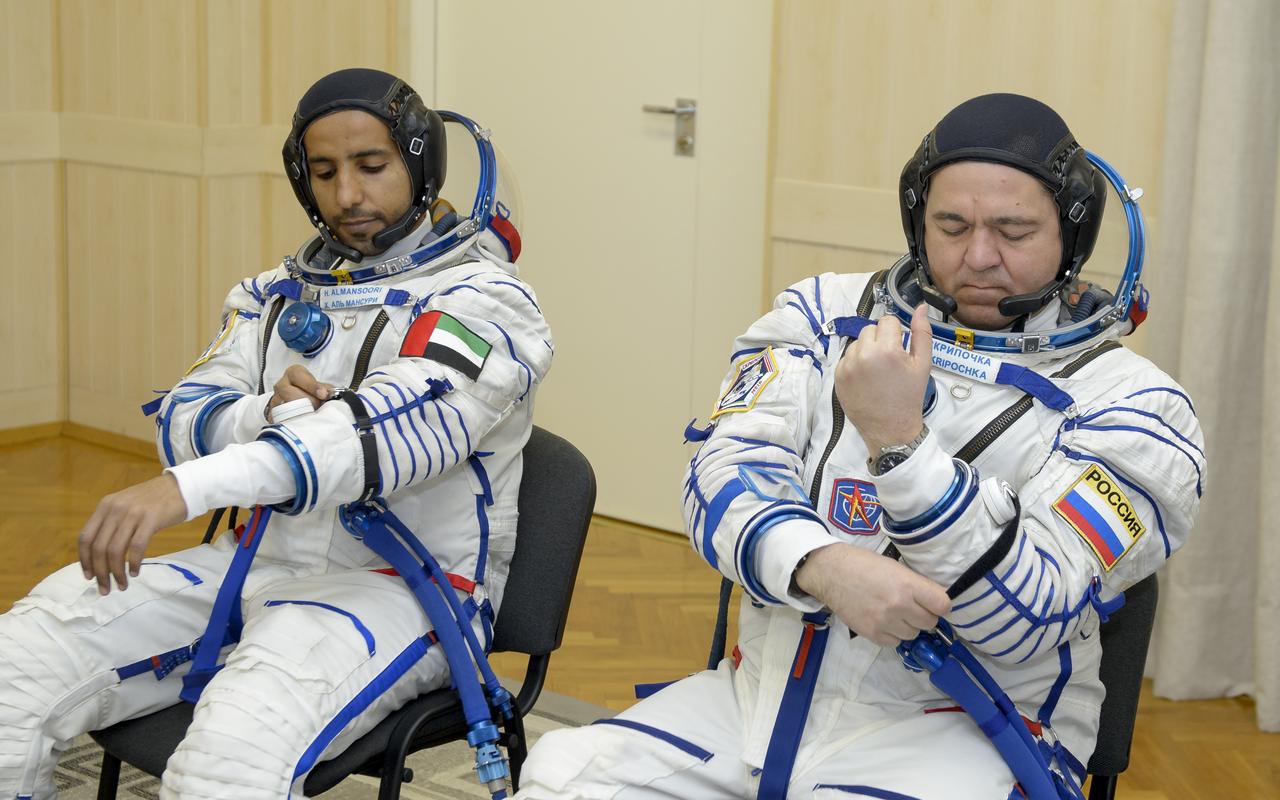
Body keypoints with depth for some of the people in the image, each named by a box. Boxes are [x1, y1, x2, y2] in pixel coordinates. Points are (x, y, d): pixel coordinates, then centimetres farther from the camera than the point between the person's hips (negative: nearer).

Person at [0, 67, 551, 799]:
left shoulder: (484, 300, -7)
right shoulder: (277, 295, 16)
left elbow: (397, 424, -26)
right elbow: (184, 420, 8)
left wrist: (188, 487, -39)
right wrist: (267, 412, -18)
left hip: (403, 587, -6)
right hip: (258, 564, 6)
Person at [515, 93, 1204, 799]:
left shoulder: (1127, 402, -5)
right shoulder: (828, 314, 8)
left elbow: (1029, 623, -15)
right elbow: (725, 475, -3)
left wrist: (897, 439, -26)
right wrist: (824, 567, -25)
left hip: (960, 733, -3)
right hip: (766, 689, 4)